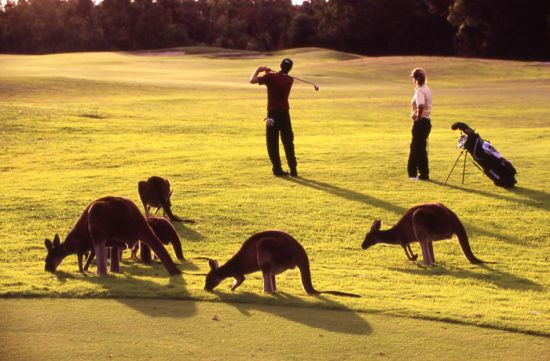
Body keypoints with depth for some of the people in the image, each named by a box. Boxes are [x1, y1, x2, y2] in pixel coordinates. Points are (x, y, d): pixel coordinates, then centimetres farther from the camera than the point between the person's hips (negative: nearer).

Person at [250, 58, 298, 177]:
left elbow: (252, 80, -12)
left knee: (272, 143, 4)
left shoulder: (271, 77, -9)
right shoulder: (290, 80, 5)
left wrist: (258, 70, 4)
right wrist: (269, 73, 21)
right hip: (285, 114, 3)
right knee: (288, 142, 10)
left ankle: (278, 169, -1)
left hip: (273, 114, -3)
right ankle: (293, 169, 6)